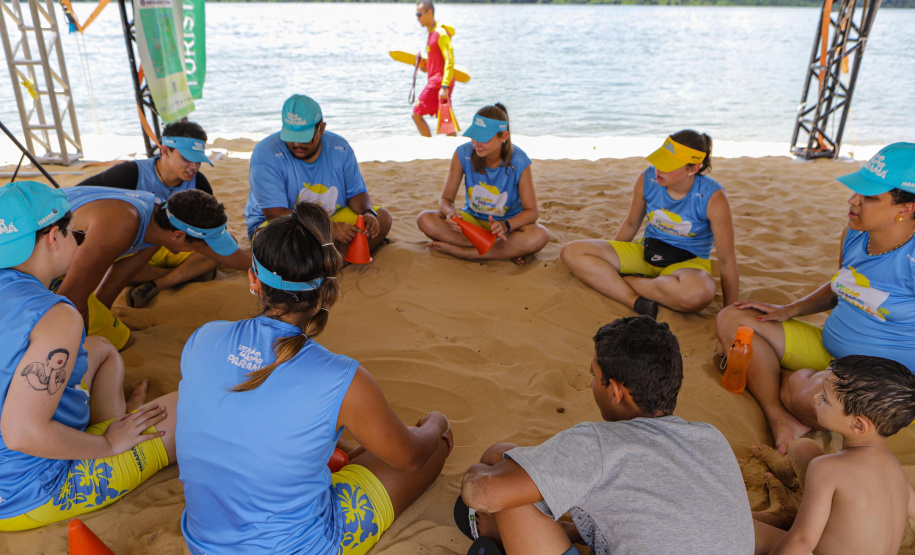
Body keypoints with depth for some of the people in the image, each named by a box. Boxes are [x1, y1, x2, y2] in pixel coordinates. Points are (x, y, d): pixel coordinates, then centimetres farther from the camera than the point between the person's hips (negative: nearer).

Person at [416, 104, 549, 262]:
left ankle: (460, 251, -27)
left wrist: (505, 226, -36)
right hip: (472, 218, 3)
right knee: (425, 220, -24)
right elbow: (446, 198, -7)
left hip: (510, 221, -2)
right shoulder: (463, 154, -13)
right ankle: (509, 250, -24)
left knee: (540, 236, -35)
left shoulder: (519, 162, -18)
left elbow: (531, 211, -15)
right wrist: (451, 212, -33)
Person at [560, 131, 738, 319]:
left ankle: (626, 279, -18)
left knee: (699, 294, -44)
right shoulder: (647, 179, -10)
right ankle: (638, 303, -30)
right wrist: (608, 257, 17)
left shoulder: (713, 198, -20)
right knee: (571, 252, -16)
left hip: (688, 262, -4)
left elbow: (727, 260, -14)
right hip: (646, 252, 4)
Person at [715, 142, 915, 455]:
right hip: (826, 347, 8)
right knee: (731, 319, -2)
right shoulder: (855, 233, 1)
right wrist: (789, 310, 8)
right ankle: (780, 418, -18)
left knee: (807, 391, -41)